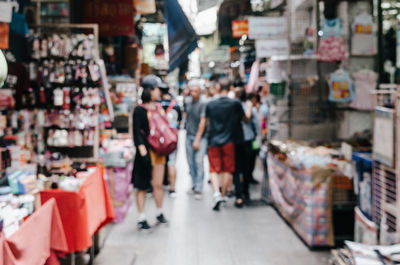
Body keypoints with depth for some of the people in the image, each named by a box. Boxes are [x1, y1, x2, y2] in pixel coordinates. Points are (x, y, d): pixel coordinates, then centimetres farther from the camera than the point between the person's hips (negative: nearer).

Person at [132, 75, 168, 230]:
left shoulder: (159, 109, 12)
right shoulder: (139, 110, -9)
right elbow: (137, 133, -13)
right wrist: (143, 152, -21)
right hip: (146, 152, -6)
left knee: (158, 184, 10)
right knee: (142, 187, 2)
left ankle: (159, 213, 26)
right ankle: (142, 218, 8)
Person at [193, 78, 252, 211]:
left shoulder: (210, 104, 0)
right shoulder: (235, 104, -6)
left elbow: (203, 123, 6)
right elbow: (247, 118, 6)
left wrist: (197, 140, 15)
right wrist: (249, 107, 24)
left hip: (213, 141, 1)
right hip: (229, 141, -1)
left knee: (214, 170, 4)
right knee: (227, 170, 11)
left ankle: (216, 194, -16)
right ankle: (222, 195, 17)